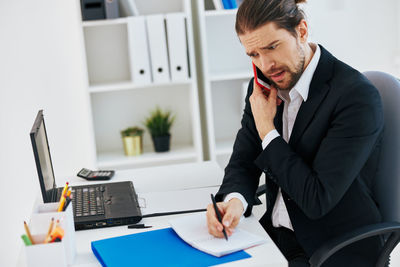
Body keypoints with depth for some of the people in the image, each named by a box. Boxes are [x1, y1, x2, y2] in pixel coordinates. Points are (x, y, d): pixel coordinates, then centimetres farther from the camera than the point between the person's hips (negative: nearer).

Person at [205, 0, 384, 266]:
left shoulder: (357, 95, -20)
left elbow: (317, 200, -21)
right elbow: (243, 161, 6)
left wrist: (267, 130, -16)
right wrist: (234, 200, -16)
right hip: (275, 235, 6)